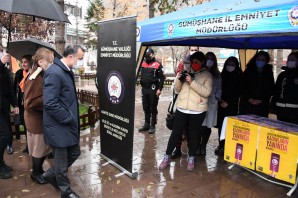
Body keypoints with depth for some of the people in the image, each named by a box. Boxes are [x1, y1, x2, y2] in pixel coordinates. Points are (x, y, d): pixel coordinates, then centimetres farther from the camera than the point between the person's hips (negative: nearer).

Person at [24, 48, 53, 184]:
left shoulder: (43, 75, 6)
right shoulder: (34, 78, -22)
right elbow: (30, 103, -25)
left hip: (43, 118, 8)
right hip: (37, 120, -8)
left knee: (45, 147, 18)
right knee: (39, 148, 8)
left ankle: (39, 169, 36)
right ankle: (36, 173, 29)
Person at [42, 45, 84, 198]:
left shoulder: (67, 71, 8)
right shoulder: (54, 72, -23)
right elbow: (50, 104, -28)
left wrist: (72, 118, 11)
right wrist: (69, 118, -19)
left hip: (68, 124, 9)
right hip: (59, 126, -9)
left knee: (74, 153, 20)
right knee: (62, 161, 10)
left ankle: (51, 174, 41)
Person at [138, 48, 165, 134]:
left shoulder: (157, 65, -6)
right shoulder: (143, 64, 12)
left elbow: (162, 78, -8)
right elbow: (141, 76, 19)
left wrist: (159, 89, -13)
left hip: (153, 89, -6)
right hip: (144, 89, 6)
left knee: (153, 108, 1)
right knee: (146, 108, 13)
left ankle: (153, 126, 9)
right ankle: (146, 124, 24)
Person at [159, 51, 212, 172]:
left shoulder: (207, 75, 0)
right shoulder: (187, 72, 9)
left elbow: (206, 92, -14)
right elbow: (177, 89, 10)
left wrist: (192, 82, -21)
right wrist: (178, 79, -10)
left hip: (198, 111, -2)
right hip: (181, 109, 2)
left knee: (193, 135, 10)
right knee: (175, 133, 7)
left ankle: (191, 158, 27)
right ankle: (167, 157, 19)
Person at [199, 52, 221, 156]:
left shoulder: (217, 75, 12)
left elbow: (219, 88, 15)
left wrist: (217, 98, 0)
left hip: (212, 103, 2)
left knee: (208, 126, 4)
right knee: (200, 125, -6)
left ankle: (203, 146, 19)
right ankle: (198, 146, 10)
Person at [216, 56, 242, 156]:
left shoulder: (239, 77, 2)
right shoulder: (222, 75, 11)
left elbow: (238, 92, -2)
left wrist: (228, 102, -8)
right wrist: (220, 101, -2)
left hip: (232, 106, -3)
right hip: (221, 104, 3)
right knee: (220, 124, 2)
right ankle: (221, 145, 12)